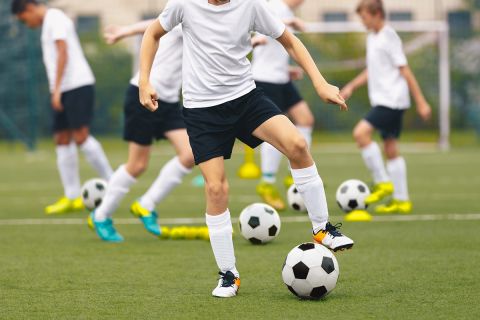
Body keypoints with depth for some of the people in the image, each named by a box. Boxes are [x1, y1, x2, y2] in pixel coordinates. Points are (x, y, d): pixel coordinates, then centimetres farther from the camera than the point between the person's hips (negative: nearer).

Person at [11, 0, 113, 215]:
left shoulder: (55, 18, -7)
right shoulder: (48, 23, 22)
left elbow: (63, 53, -16)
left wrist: (56, 89, -19)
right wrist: (56, 90, 19)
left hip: (78, 85, -10)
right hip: (64, 90, 10)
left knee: (80, 136, -15)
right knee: (62, 140, 4)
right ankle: (72, 198, 2)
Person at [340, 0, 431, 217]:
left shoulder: (389, 37, -12)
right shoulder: (372, 38, 15)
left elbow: (405, 70, -14)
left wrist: (421, 102, -13)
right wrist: (351, 87, 17)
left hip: (392, 100, -9)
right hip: (382, 100, 9)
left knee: (361, 132, -20)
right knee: (390, 148, 9)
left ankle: (383, 182, -13)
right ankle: (401, 200, 12)